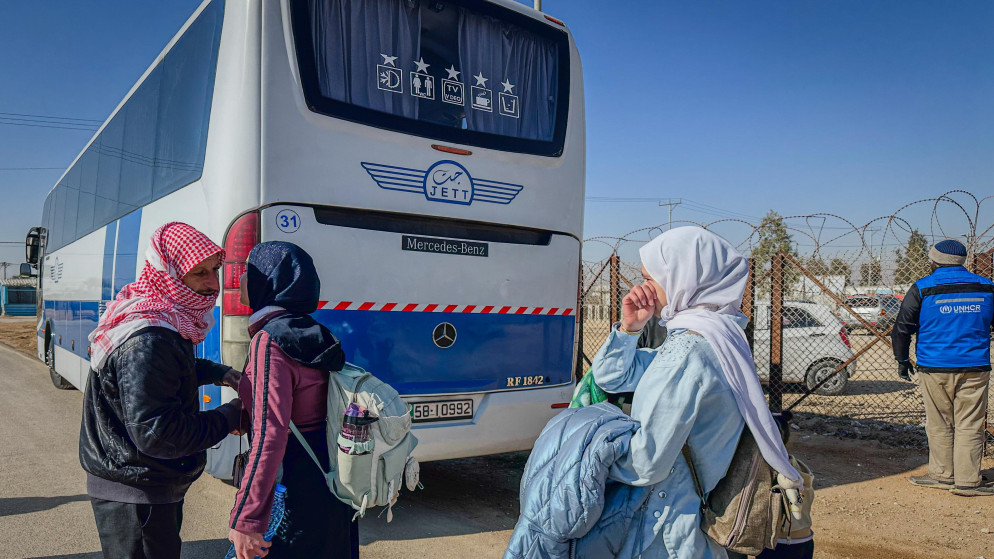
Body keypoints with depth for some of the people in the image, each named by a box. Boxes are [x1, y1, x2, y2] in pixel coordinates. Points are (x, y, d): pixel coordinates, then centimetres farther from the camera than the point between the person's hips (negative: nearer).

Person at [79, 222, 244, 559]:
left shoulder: (158, 316, 1)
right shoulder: (148, 340, -31)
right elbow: (157, 434, -32)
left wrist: (217, 373, 8)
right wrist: (230, 416, -20)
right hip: (136, 498, -10)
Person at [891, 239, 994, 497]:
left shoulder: (922, 289, -3)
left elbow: (902, 328, -2)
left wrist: (902, 360, 9)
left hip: (934, 369, -1)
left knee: (939, 425, 10)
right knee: (970, 426, 5)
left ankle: (942, 475, 18)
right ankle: (968, 481, 7)